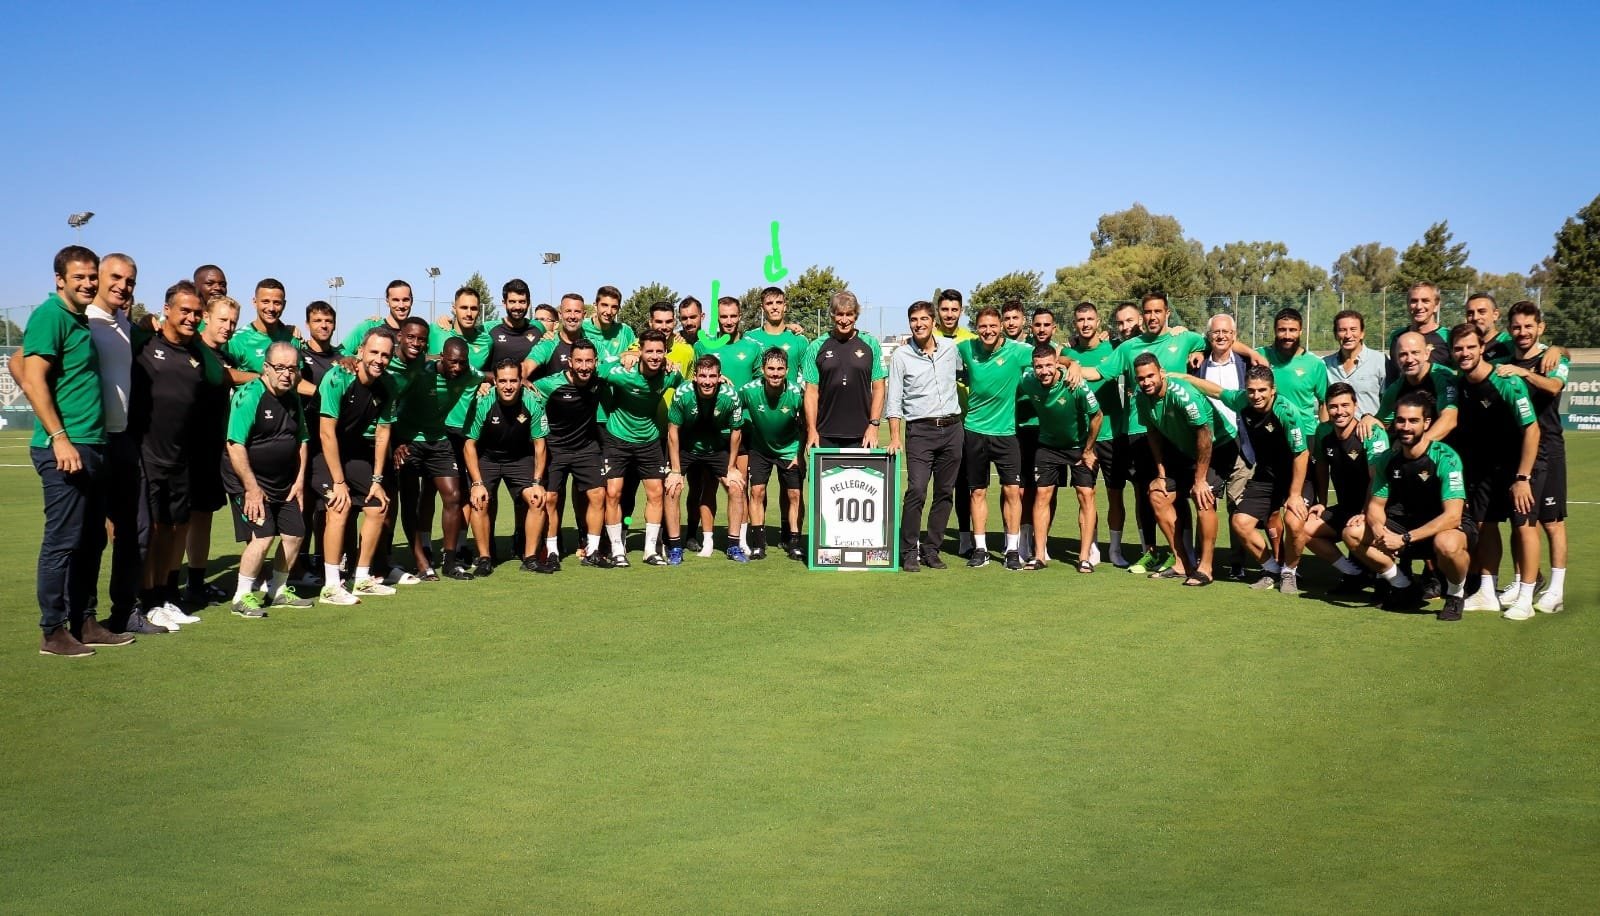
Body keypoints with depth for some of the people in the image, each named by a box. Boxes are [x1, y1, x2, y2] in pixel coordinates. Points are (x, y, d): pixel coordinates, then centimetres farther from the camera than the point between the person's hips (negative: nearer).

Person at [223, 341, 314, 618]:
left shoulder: (293, 399, 7)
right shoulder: (249, 395, -17)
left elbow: (301, 441, 18)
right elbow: (235, 445, -21)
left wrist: (300, 480, 9)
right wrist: (252, 488, -22)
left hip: (285, 484, 8)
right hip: (250, 483, -8)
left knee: (295, 535, 7)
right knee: (262, 537, -17)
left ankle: (278, 591, 25)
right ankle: (242, 596, -1)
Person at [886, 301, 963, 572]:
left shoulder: (951, 347, 7)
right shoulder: (901, 355, -1)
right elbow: (894, 399, -1)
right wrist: (895, 436, -9)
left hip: (952, 429, 4)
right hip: (920, 430, -4)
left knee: (945, 493, 5)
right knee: (916, 491, -15)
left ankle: (931, 549, 15)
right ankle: (909, 552, -5)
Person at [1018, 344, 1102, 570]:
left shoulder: (1075, 386, -29)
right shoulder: (1028, 383, -20)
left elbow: (1097, 416, -17)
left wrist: (1088, 450, -9)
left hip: (1080, 446, -3)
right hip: (1048, 445, 3)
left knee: (1086, 495, -7)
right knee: (1042, 495, -2)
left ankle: (1085, 557, -2)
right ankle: (1039, 555, 3)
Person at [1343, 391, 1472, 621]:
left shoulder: (1445, 458, -23)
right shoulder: (1388, 459, -6)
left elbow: (1452, 516, -28)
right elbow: (1376, 505, 1)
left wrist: (1405, 539, -34)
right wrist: (1378, 529, -24)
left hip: (1448, 527, -6)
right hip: (1408, 524, 6)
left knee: (1446, 544, -41)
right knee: (1352, 533, -11)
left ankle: (1455, 595, -6)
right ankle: (1404, 588, 8)